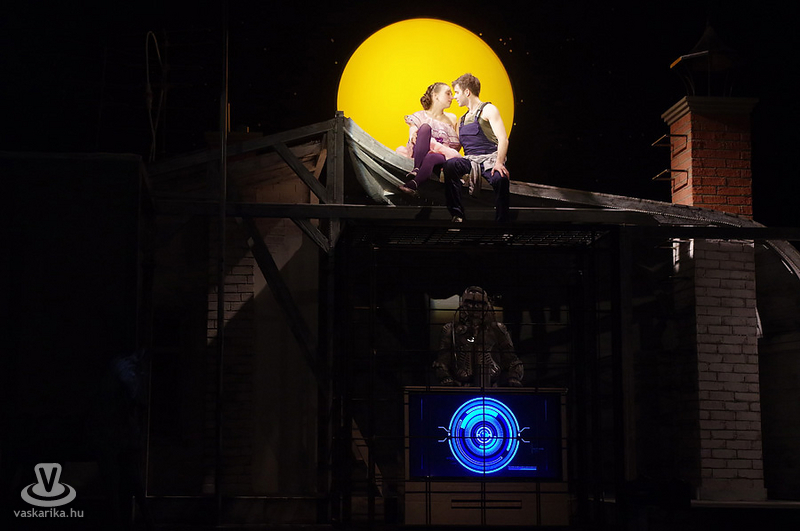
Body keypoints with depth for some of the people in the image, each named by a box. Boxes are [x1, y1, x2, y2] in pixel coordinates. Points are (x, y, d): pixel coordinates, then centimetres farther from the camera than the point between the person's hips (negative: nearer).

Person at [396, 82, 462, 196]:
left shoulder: (451, 119, 22)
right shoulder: (420, 116, 16)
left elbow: (456, 146, 16)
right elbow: (412, 133, 0)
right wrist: (413, 136, -26)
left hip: (440, 158, 1)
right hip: (419, 155, -1)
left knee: (431, 158, -38)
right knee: (425, 127, -29)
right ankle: (416, 169, -46)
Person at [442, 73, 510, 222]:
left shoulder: (487, 110, 4)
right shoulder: (462, 119, 27)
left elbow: (503, 139, -9)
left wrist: (499, 163, -25)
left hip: (490, 158, -5)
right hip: (470, 160, 5)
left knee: (500, 179, -38)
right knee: (450, 165, -29)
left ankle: (502, 220, -28)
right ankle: (457, 215, -32)